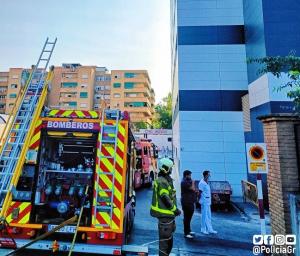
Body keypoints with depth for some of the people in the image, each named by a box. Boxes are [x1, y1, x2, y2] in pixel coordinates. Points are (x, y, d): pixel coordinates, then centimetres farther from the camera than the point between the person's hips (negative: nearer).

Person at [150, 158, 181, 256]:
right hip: (165, 215, -10)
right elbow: (165, 199, -23)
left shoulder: (166, 180, 14)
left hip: (168, 214, 10)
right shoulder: (162, 181, -20)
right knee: (165, 239, 1)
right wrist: (175, 210, -14)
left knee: (169, 239, 22)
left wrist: (174, 209, 17)